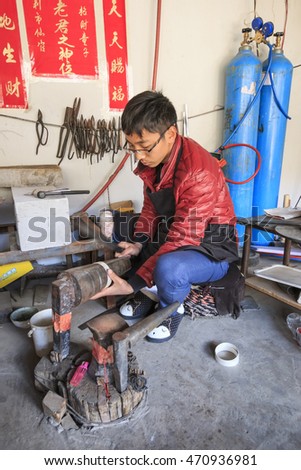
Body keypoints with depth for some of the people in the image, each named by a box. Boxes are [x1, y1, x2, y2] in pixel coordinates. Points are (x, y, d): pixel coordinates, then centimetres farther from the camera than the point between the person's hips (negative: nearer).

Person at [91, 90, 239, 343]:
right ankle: (147, 295, 17)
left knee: (168, 268, -37)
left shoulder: (198, 172, -31)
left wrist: (132, 284, -32)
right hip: (170, 236, 8)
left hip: (211, 248, -7)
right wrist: (138, 243, -13)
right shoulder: (152, 159, -5)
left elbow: (182, 240, -32)